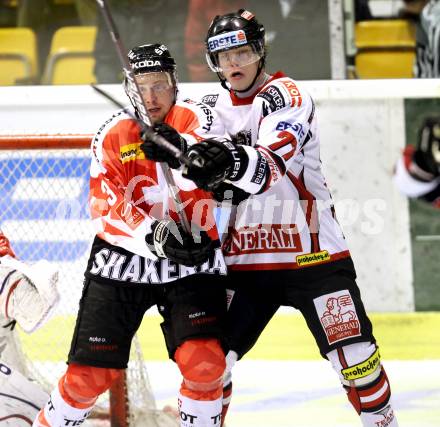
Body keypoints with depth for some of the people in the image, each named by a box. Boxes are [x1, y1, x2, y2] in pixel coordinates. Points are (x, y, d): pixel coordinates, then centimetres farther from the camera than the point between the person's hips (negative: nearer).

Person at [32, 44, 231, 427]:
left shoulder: (197, 119, -7)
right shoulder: (113, 135, -4)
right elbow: (106, 208, -13)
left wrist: (179, 151, -49)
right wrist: (155, 236, -30)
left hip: (192, 259, -1)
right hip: (122, 261, 1)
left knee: (204, 364, -17)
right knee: (89, 374, 0)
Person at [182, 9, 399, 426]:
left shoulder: (286, 96, -11)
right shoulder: (210, 108, 8)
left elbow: (273, 163, -30)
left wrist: (237, 162, -52)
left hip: (311, 251, -4)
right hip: (242, 258, 4)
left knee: (354, 355, -4)